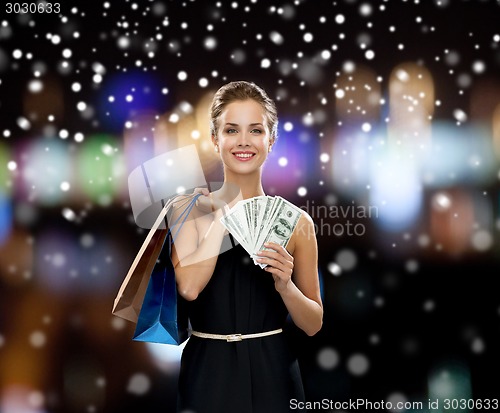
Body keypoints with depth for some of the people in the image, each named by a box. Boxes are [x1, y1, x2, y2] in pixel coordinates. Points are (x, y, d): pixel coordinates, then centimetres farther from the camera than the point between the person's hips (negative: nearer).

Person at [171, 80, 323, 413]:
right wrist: (225, 212, -12)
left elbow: (313, 324, 3)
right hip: (208, 375, -1)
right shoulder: (191, 209, -1)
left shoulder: (295, 221, 0)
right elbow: (188, 287, -19)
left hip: (272, 375, 1)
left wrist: (284, 285, -15)